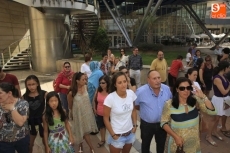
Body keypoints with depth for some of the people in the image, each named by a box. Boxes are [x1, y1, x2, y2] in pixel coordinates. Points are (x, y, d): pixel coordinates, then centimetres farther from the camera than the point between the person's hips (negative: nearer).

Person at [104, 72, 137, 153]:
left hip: (130, 133, 4)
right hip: (117, 135, -4)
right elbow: (106, 118, -14)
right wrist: (113, 135, -11)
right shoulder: (110, 98, -23)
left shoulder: (131, 93, -10)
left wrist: (135, 125, 2)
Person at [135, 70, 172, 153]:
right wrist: (145, 110, -4)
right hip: (147, 124, -2)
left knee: (161, 145, 27)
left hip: (162, 123, 3)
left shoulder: (167, 89, -12)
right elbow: (134, 105, -9)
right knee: (145, 144, 24)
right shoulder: (141, 91, -23)